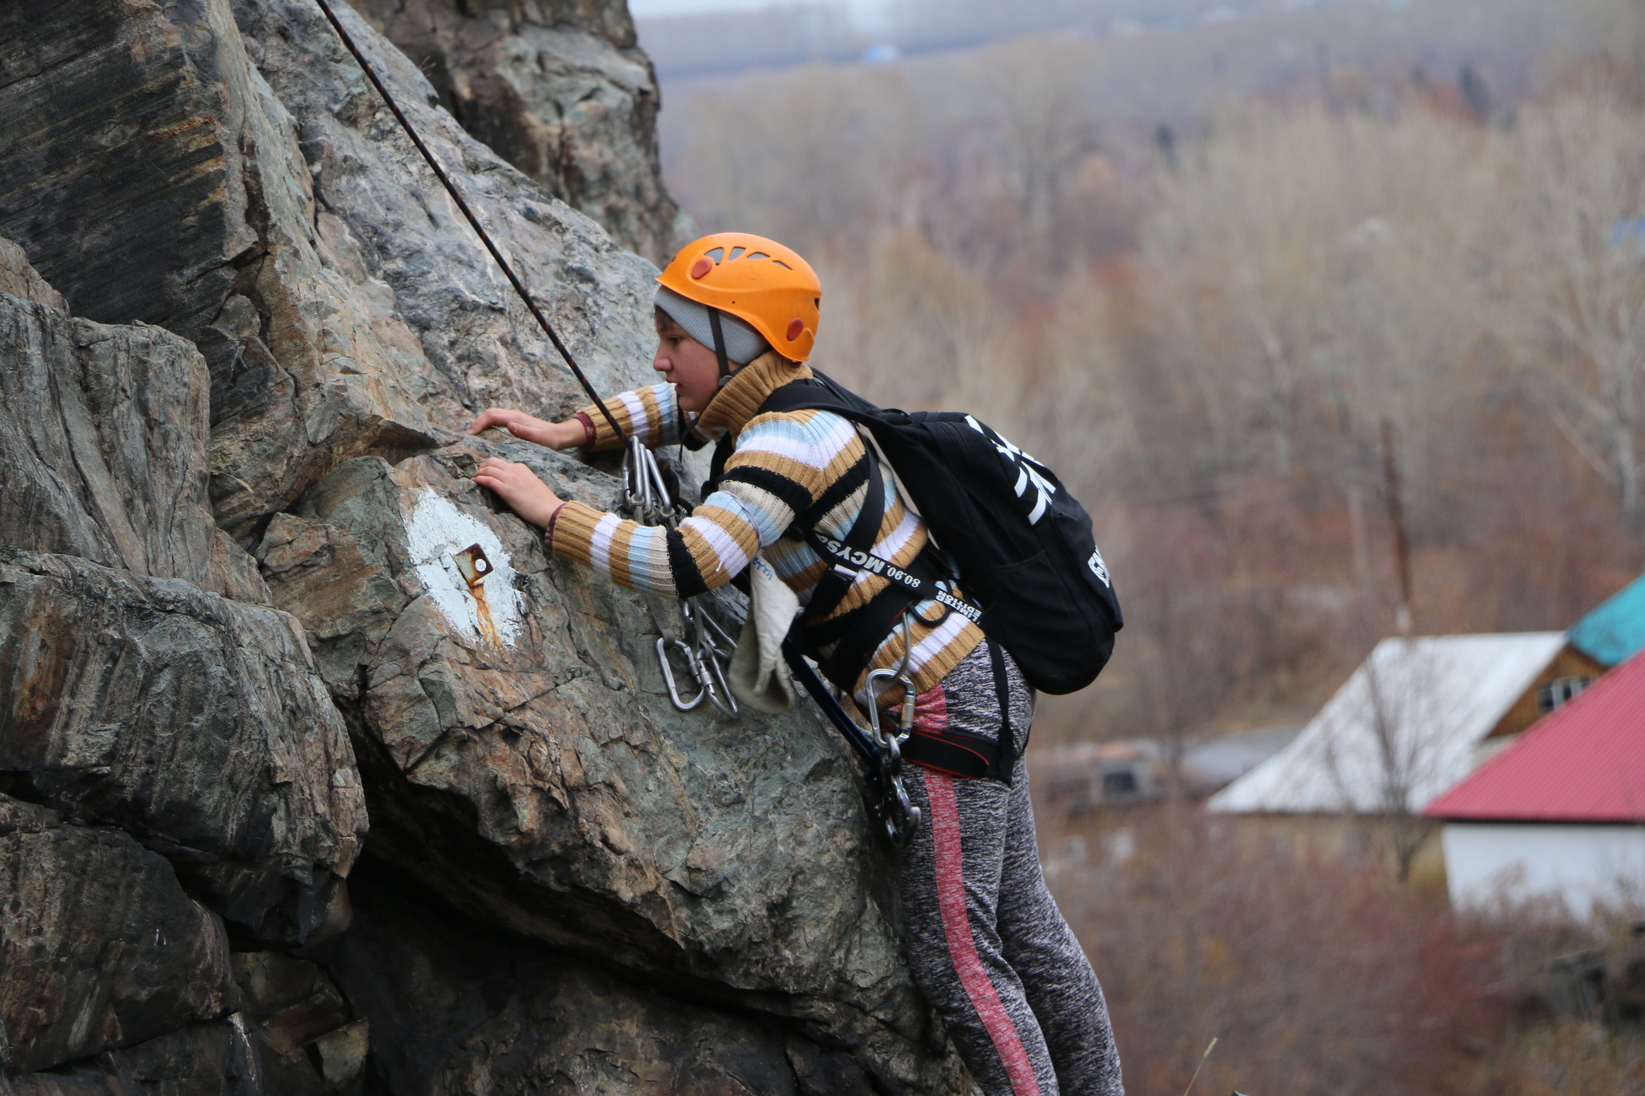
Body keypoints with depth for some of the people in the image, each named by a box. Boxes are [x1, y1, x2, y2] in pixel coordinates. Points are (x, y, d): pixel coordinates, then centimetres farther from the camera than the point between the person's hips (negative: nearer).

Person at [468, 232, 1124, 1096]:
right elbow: (688, 408, 27)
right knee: (1023, 927, 16)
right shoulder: (785, 402, 7)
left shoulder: (786, 446, -21)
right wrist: (575, 433, 12)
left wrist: (552, 513, -25)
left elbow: (687, 563, -35)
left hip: (944, 699, -10)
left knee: (954, 956, -6)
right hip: (975, 670, 10)